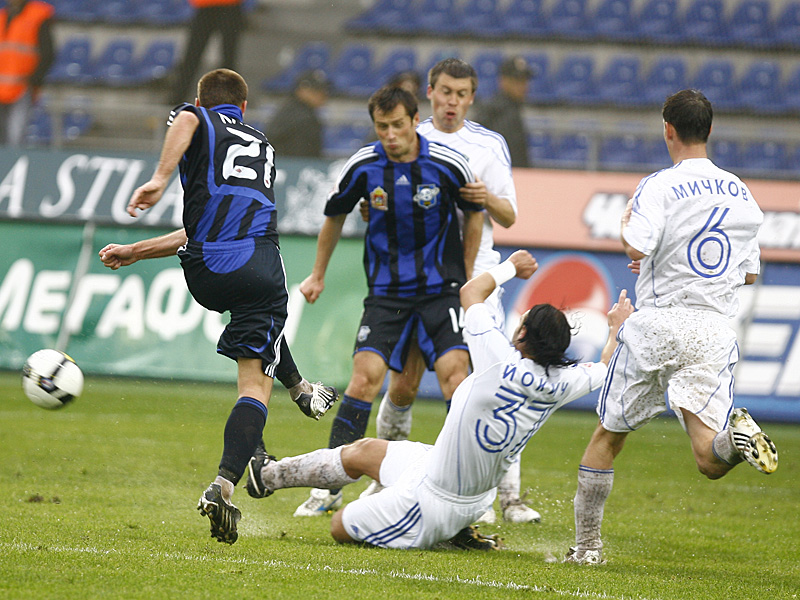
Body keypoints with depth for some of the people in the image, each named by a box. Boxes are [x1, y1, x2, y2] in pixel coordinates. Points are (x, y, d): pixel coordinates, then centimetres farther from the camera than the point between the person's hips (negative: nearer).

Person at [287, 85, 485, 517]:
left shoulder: (448, 164, -10)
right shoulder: (363, 166, -6)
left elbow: (474, 213, 8)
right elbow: (335, 215, 14)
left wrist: (466, 278, 11)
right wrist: (318, 275, 20)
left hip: (441, 287, -1)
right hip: (386, 291, 1)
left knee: (453, 371, -17)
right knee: (364, 377, -12)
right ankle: (330, 486, -3)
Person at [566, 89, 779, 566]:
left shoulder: (661, 186, -6)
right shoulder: (741, 193, 12)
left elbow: (636, 247, -22)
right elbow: (750, 273, 20)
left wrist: (626, 225, 1)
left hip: (659, 325, -3)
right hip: (715, 330, 3)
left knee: (608, 436, 16)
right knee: (712, 462, -7)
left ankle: (585, 544, 18)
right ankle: (735, 433, -41)